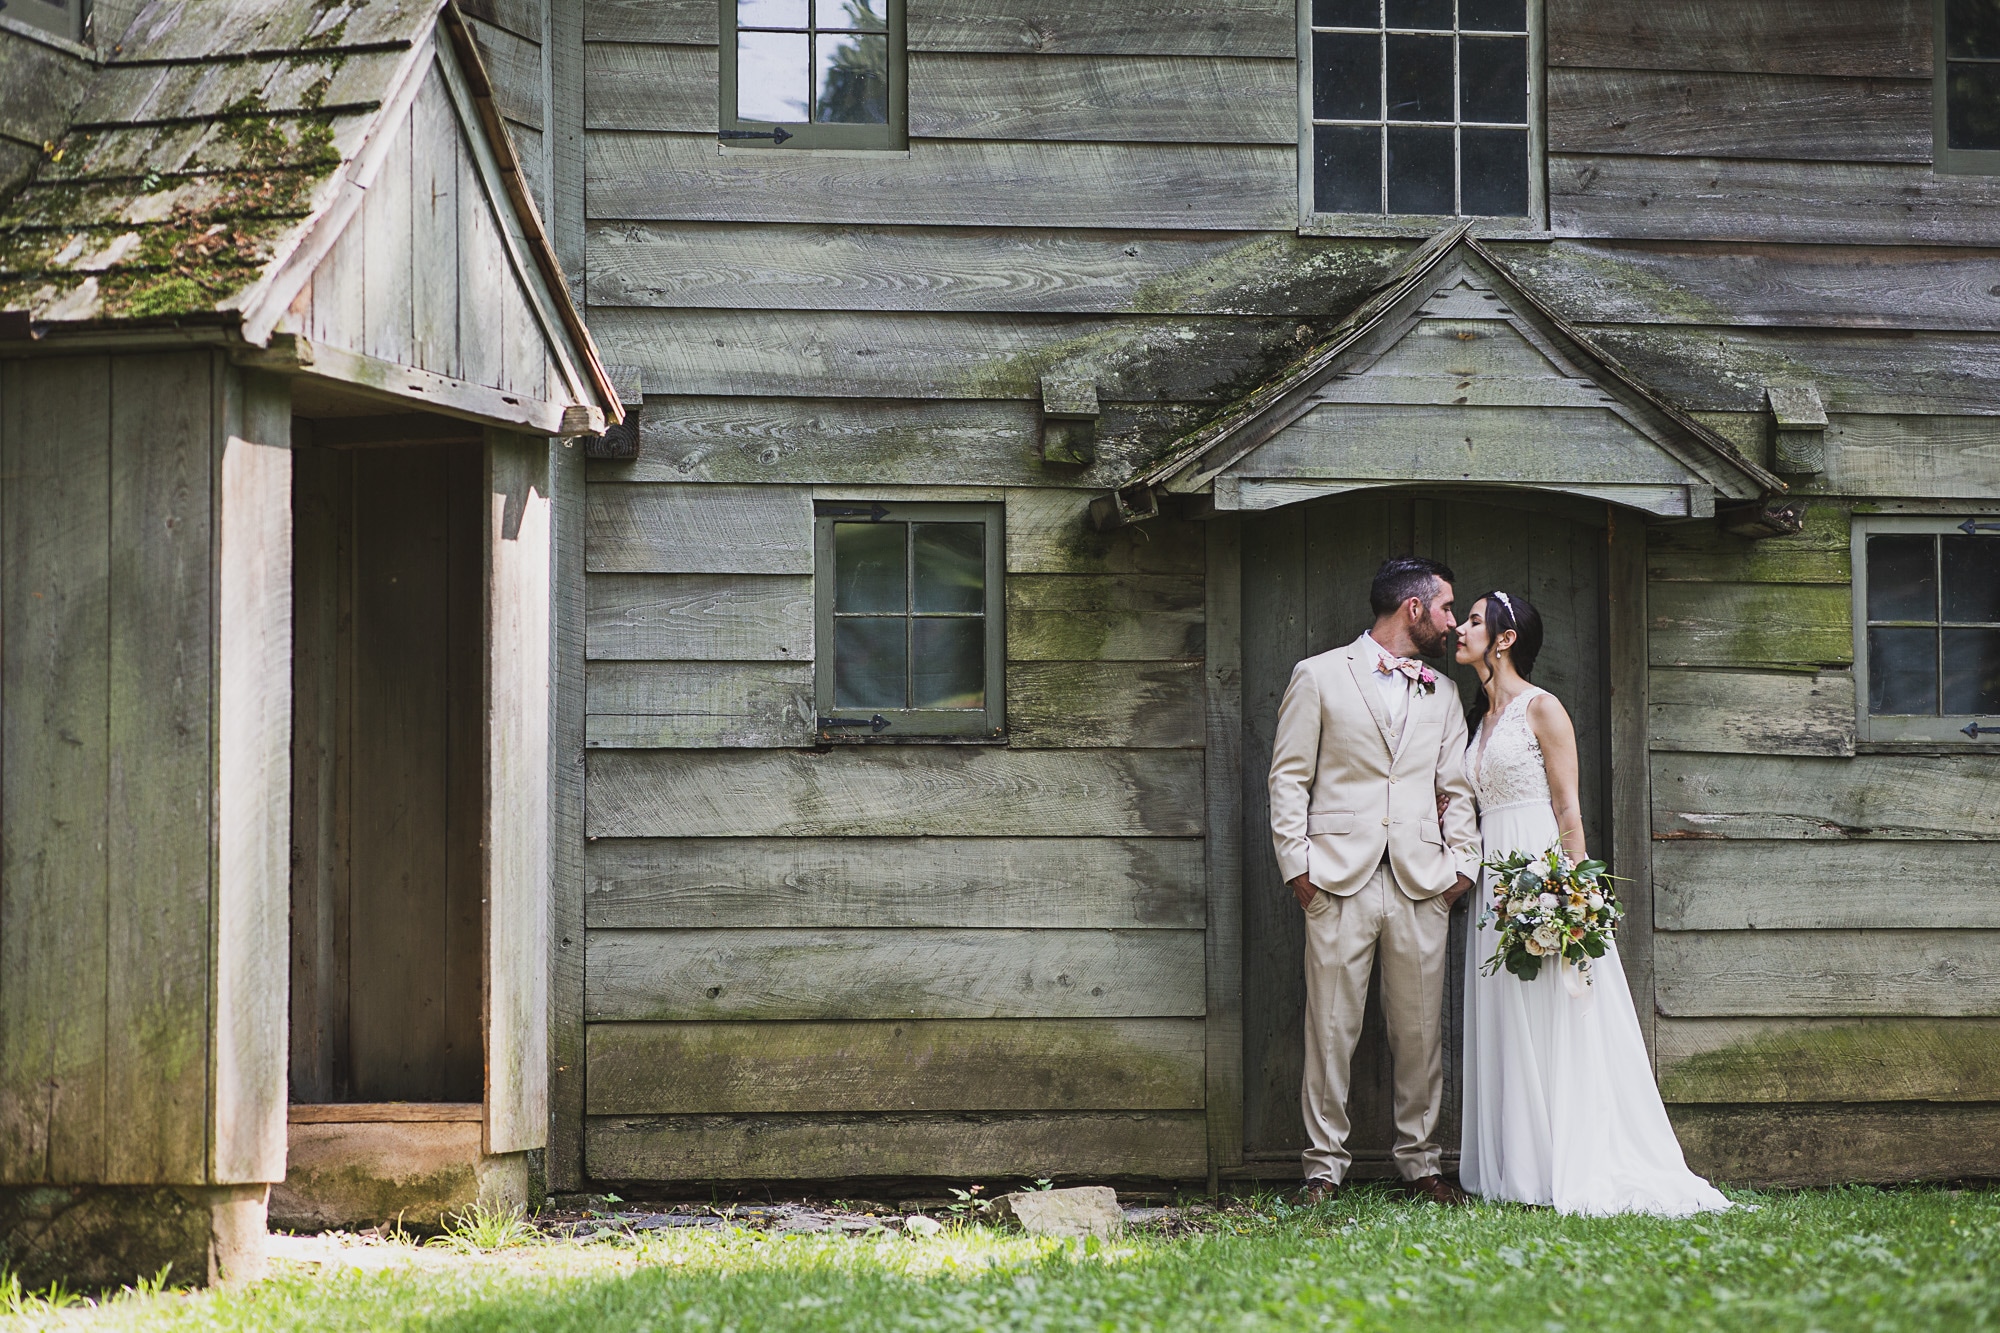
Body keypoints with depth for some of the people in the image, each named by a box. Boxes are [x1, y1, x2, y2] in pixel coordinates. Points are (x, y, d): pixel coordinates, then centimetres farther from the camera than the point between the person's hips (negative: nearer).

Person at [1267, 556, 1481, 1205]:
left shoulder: (1442, 693, 19)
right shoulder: (1318, 676, 5)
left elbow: (1456, 787, 19)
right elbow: (1288, 778, 3)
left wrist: (1462, 861, 6)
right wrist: (1297, 863, -5)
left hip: (1423, 885, 4)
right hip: (1340, 882, -4)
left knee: (1421, 1031, 4)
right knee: (1331, 1030, -3)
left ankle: (1419, 1163, 13)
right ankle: (1325, 1166, 4)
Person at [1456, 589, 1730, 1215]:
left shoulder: (1542, 708, -5)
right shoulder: (1478, 718, 17)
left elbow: (1569, 809, -9)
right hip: (1495, 882, 7)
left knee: (1555, 1019, -7)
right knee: (1505, 1031, 5)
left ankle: (1578, 1170, -5)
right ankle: (1518, 1170, 6)